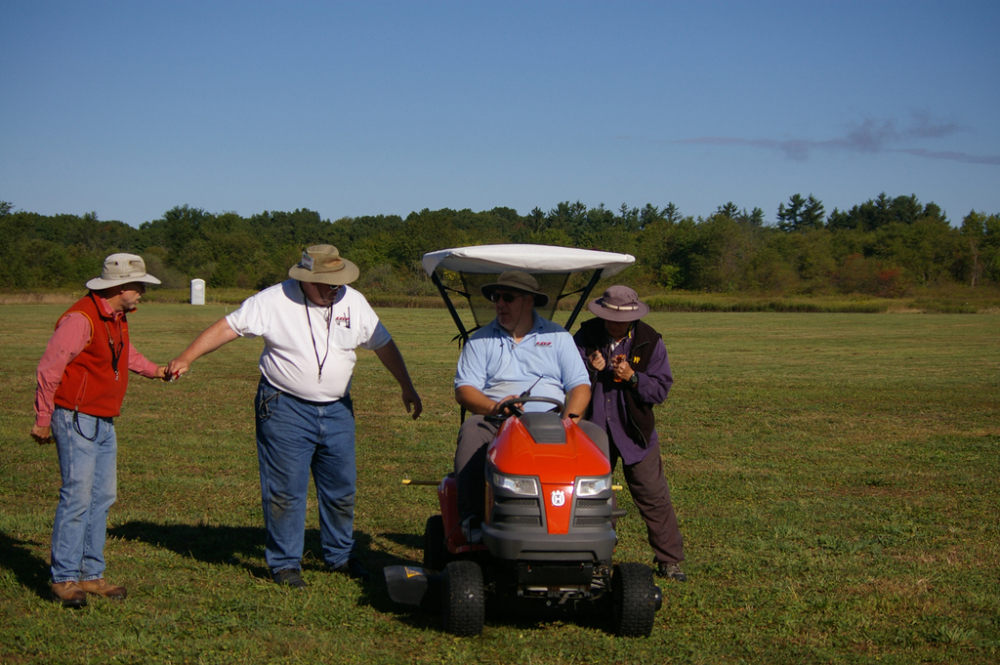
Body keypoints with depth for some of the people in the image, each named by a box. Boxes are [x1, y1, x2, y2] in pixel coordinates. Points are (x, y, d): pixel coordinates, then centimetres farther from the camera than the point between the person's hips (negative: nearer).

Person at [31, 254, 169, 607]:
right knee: (77, 496, -10)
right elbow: (49, 368, -18)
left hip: (104, 422, 10)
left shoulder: (117, 318, 12)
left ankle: (91, 575, 17)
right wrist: (43, 419, -15)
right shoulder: (81, 319, -18)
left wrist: (153, 369, 30)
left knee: (103, 496, 10)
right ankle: (64, 579, -3)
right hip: (76, 420, -10)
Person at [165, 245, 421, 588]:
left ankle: (340, 556, 28)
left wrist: (407, 387, 12)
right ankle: (285, 563, 10)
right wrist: (186, 358, -20)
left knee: (342, 488, 11)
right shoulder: (274, 301, -11)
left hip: (337, 410, 4)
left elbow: (383, 344, 11)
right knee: (285, 491, -2)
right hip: (286, 408, -4)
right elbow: (227, 327, -11)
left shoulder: (354, 303, 2)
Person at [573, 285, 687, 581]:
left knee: (653, 496, -4)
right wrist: (589, 370, -20)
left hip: (635, 432, -1)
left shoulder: (650, 341, -4)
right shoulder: (585, 337, -1)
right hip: (594, 429, 1)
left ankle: (670, 560, 6)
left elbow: (661, 389, -6)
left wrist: (632, 377, -23)